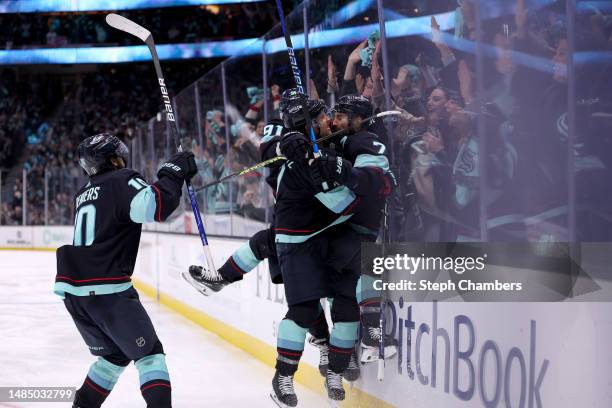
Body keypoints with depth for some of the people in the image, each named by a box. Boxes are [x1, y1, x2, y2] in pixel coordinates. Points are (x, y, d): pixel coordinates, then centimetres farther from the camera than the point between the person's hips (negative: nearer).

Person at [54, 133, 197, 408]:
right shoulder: (122, 181, -4)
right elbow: (154, 206, -23)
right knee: (149, 353, 2)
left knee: (115, 353, 22)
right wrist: (174, 172, -10)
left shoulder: (84, 193, 20)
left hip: (72, 289, 8)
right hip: (106, 290, -8)